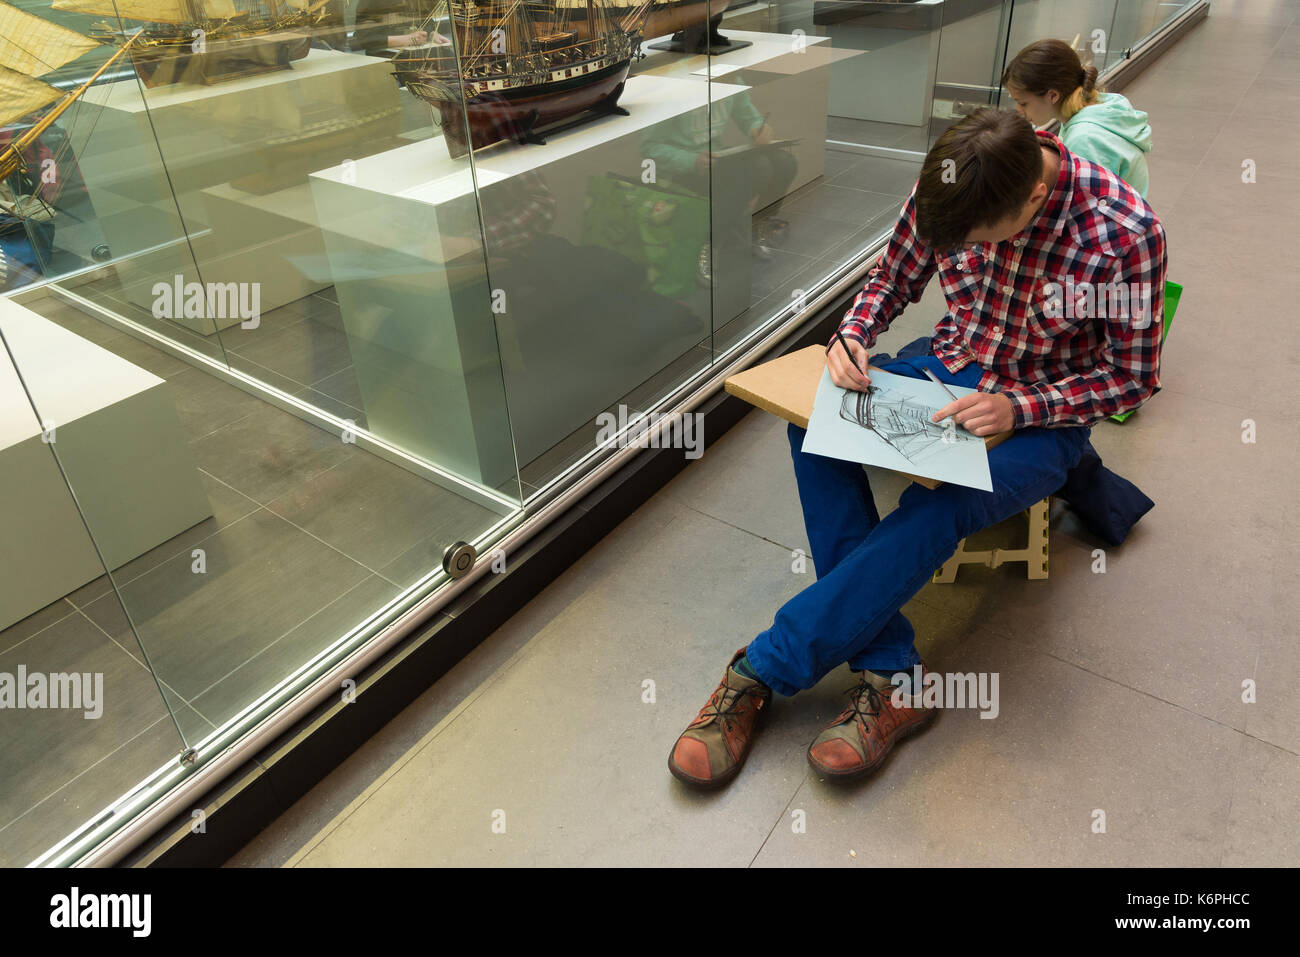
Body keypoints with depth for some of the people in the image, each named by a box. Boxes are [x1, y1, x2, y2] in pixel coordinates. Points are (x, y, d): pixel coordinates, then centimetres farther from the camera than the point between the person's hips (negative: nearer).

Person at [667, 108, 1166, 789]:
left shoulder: (1125, 233, -21)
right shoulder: (949, 187, -11)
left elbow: (1131, 373, -11)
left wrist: (1018, 407, -25)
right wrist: (853, 336, -15)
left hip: (1042, 417, -4)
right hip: (947, 372, 5)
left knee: (935, 511, -35)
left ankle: (762, 670, -20)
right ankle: (893, 675, -24)